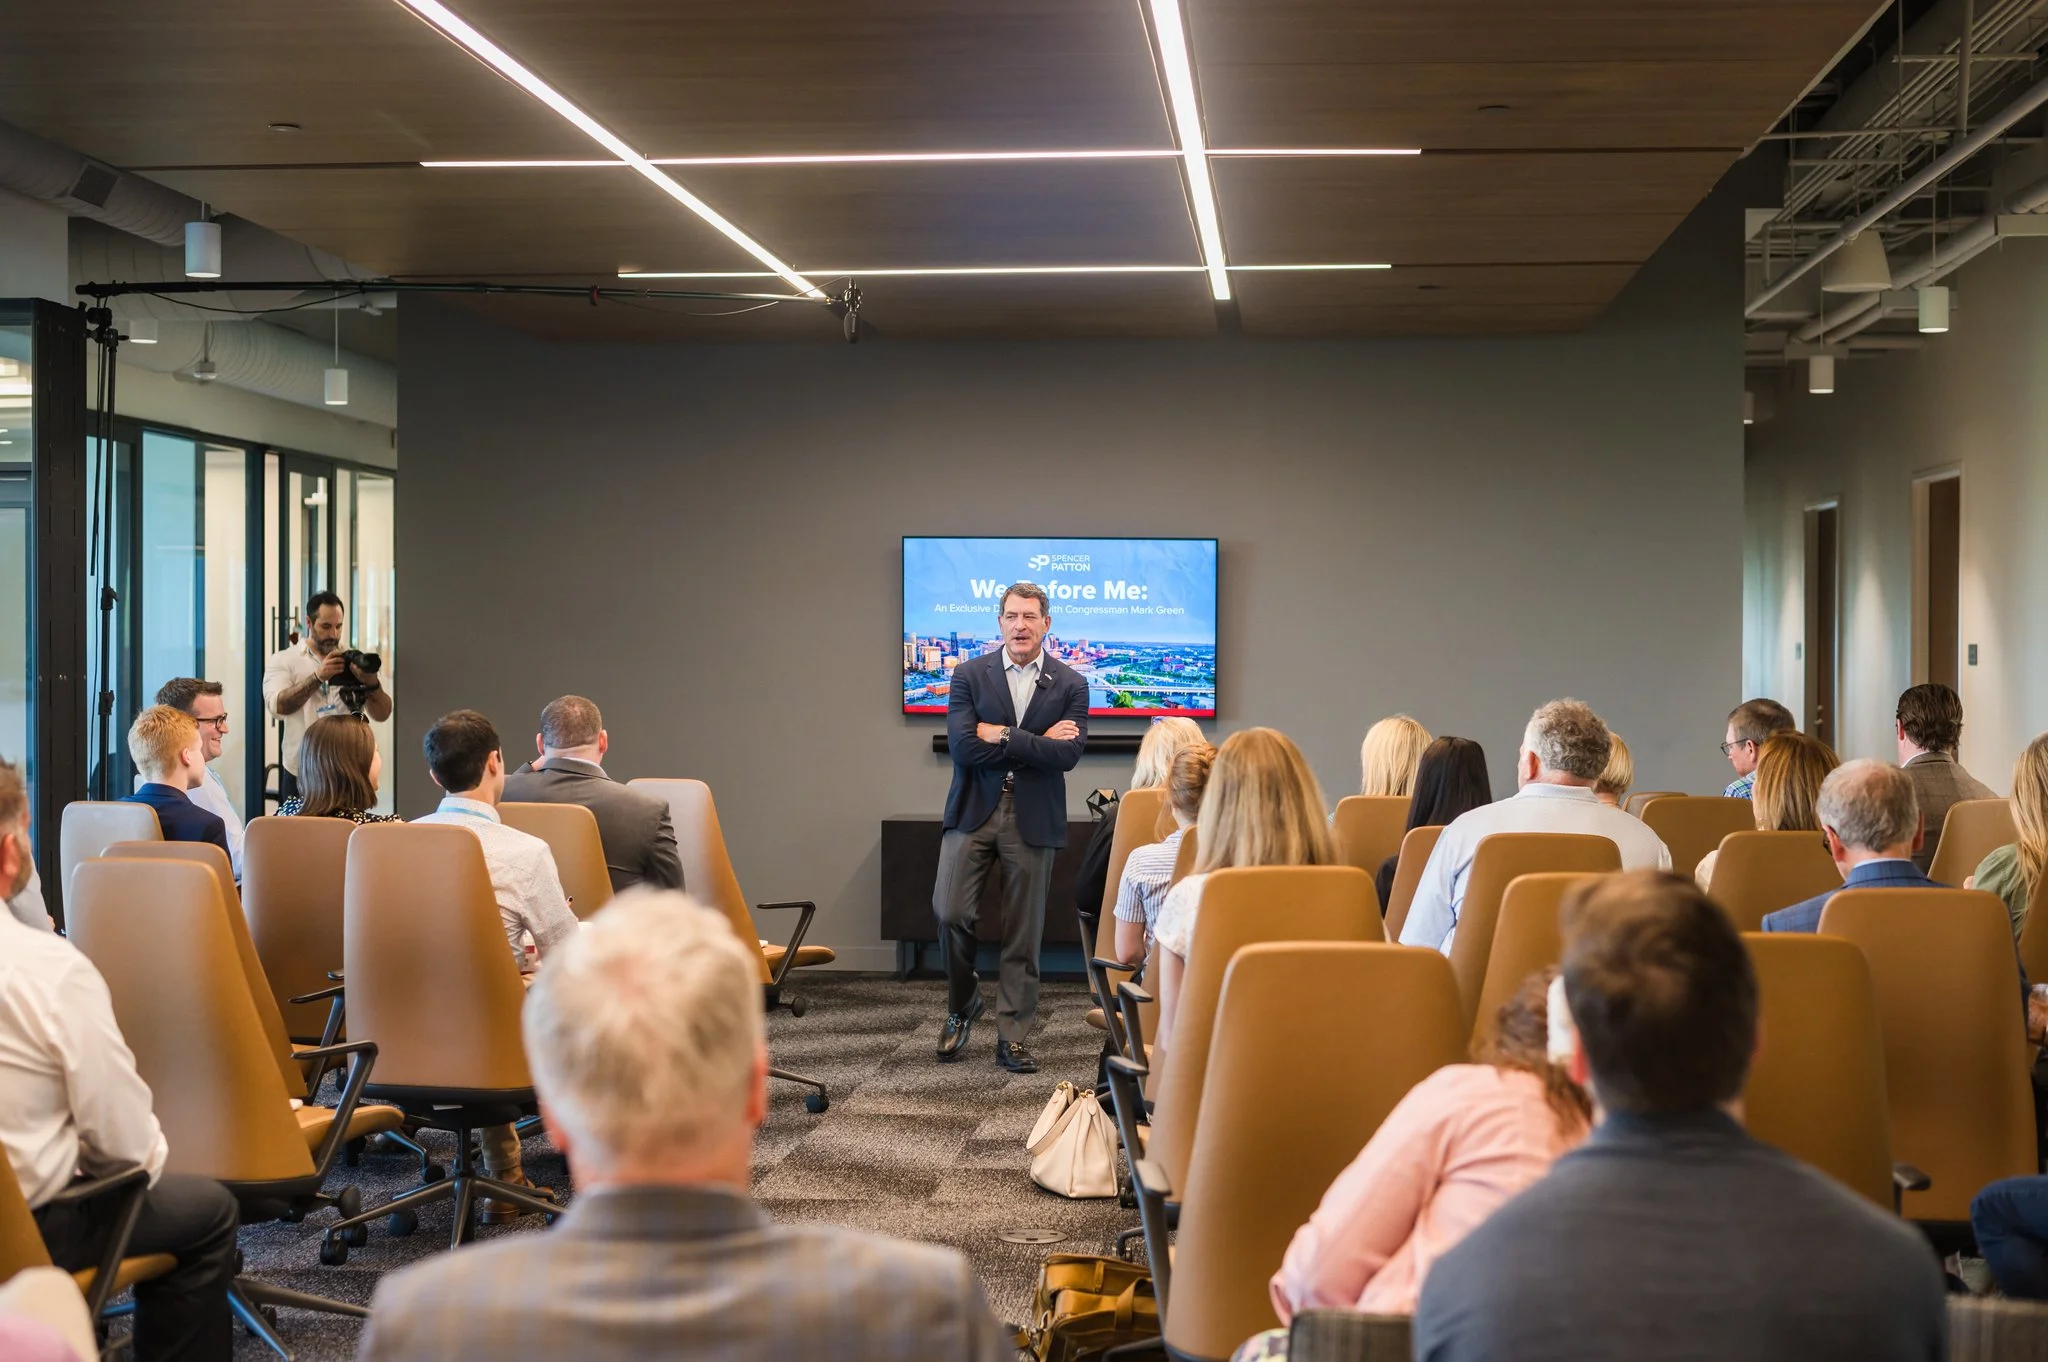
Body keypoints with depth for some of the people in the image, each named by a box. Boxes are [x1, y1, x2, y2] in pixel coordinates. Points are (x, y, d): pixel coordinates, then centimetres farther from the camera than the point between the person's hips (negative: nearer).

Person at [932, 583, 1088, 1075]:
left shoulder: (1070, 685, 3)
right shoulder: (970, 675, 3)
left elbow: (1068, 754, -10)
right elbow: (962, 745, -11)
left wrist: (1001, 735, -12)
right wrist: (1038, 743, -11)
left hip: (1033, 818, 0)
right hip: (973, 811, 0)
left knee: (1024, 933, 4)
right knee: (950, 912, -10)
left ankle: (1012, 1037, 13)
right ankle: (962, 1005, 16)